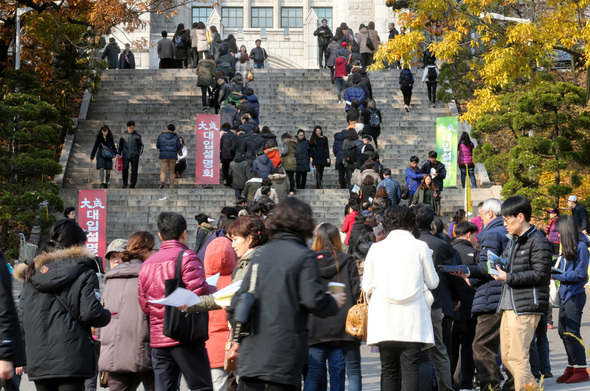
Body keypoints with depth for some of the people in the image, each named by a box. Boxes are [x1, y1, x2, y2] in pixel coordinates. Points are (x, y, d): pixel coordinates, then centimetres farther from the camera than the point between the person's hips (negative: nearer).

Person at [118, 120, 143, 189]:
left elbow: (141, 145, 13)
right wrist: (118, 153, 8)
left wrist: (140, 152, 1)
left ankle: (132, 185, 9)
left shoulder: (137, 136, 2)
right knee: (125, 168, -14)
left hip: (134, 156, 0)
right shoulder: (123, 135, 4)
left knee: (134, 170, 0)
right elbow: (120, 144, 15)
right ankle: (125, 184, 0)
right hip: (125, 156, 0)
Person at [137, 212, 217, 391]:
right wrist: (214, 289, 1)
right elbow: (199, 292, -19)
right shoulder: (186, 257, -8)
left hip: (158, 339, 6)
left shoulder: (147, 264, 11)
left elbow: (144, 304, 11)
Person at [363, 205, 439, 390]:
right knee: (410, 368, -3)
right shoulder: (421, 247, -1)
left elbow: (367, 286, 7)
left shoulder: (376, 248, 3)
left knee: (388, 369, 8)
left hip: (384, 320, 2)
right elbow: (433, 282, 7)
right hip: (412, 318, -2)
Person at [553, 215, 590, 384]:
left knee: (571, 333, -8)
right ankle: (572, 368, 21)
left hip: (575, 295, -9)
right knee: (563, 331, 12)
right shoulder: (567, 247, 11)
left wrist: (555, 275, -13)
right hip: (566, 294, 9)